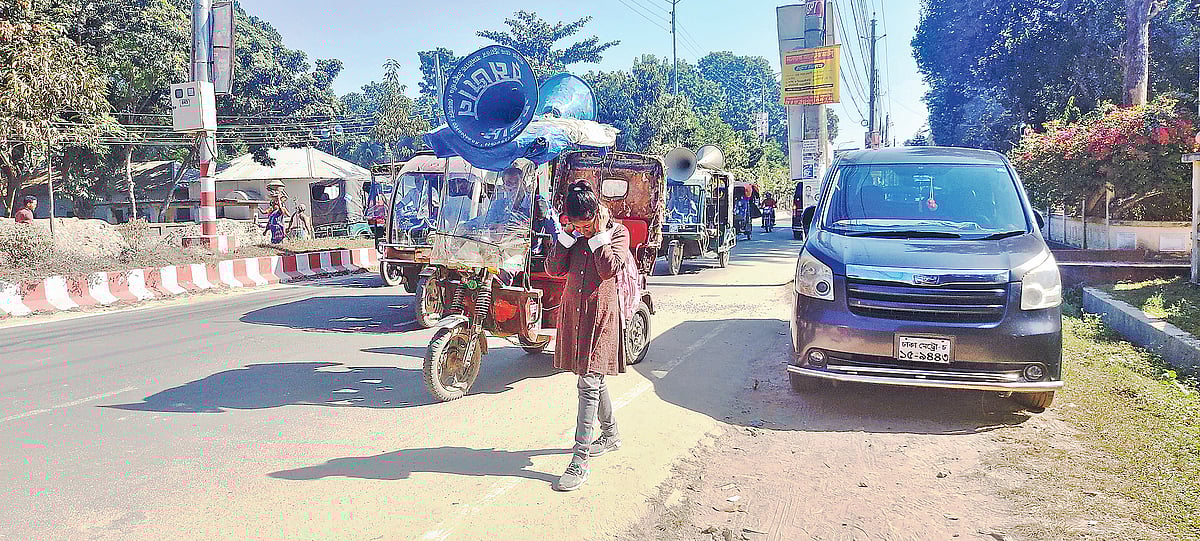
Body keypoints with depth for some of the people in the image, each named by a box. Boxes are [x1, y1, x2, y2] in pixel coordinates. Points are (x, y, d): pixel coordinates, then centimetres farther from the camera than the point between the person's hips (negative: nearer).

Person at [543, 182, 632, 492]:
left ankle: (580, 460, -10)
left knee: (589, 383, -11)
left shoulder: (617, 232, -3)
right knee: (594, 379, 18)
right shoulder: (572, 233, 8)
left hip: (601, 313, -5)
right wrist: (563, 236, -8)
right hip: (574, 311, 5)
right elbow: (554, 270, -1)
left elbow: (609, 268, -18)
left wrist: (598, 234, -12)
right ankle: (610, 434, 38)